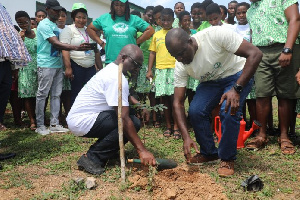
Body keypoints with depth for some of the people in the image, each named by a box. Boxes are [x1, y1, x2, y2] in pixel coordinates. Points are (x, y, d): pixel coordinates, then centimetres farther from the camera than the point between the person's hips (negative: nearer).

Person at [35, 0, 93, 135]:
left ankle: (54, 124, 14)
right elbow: (56, 44, -21)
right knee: (42, 95, -2)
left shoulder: (55, 25, 17)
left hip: (58, 64, 8)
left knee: (56, 95, 8)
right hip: (46, 65, -8)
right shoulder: (44, 25, -10)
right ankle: (40, 126, 6)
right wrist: (77, 48, -30)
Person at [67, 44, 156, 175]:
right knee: (131, 123, -21)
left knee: (133, 122, 2)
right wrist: (142, 150, -26)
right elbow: (124, 119, -27)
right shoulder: (117, 78, -21)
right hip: (82, 122, -10)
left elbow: (125, 95, 28)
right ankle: (92, 158, -12)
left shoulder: (111, 69, 11)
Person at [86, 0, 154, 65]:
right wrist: (102, 43, 6)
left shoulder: (134, 19, 9)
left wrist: (136, 42, 1)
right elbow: (90, 28, 16)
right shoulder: (104, 18, 10)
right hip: (110, 61, 1)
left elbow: (150, 30, 8)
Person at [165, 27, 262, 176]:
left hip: (238, 75, -4)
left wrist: (236, 89, -38)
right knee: (195, 111, -18)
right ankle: (209, 153, 7)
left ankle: (227, 159, -6)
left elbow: (255, 54, -30)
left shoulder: (214, 35, -33)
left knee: (228, 111, -28)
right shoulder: (180, 66, -18)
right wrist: (186, 137, -27)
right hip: (210, 82, 4)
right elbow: (178, 103, -16)